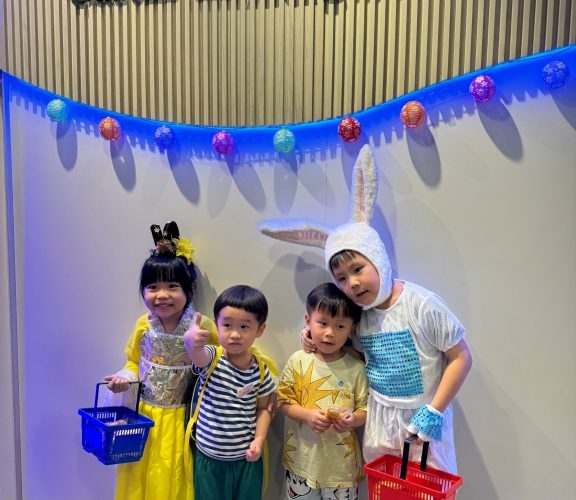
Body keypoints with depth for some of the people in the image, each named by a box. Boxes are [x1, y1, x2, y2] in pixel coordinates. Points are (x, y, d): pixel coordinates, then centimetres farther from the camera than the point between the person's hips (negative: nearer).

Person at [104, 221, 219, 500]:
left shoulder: (202, 327, -18)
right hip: (144, 415, 4)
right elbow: (134, 362, 8)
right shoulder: (143, 325, -5)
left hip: (179, 420, -3)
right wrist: (126, 376, -10)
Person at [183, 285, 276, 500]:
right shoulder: (212, 359, -15)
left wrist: (259, 440, -9)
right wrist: (191, 340, -62)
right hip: (209, 458, -1)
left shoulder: (260, 369, -7)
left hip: (246, 458, 2)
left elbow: (263, 409, 5)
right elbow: (197, 354, -39)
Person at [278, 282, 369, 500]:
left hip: (341, 461, 0)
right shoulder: (298, 361, -8)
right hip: (303, 456, 1)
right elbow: (283, 401, -5)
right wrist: (307, 415, -21)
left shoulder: (356, 368, -8)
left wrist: (353, 419, -23)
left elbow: (365, 408, -3)